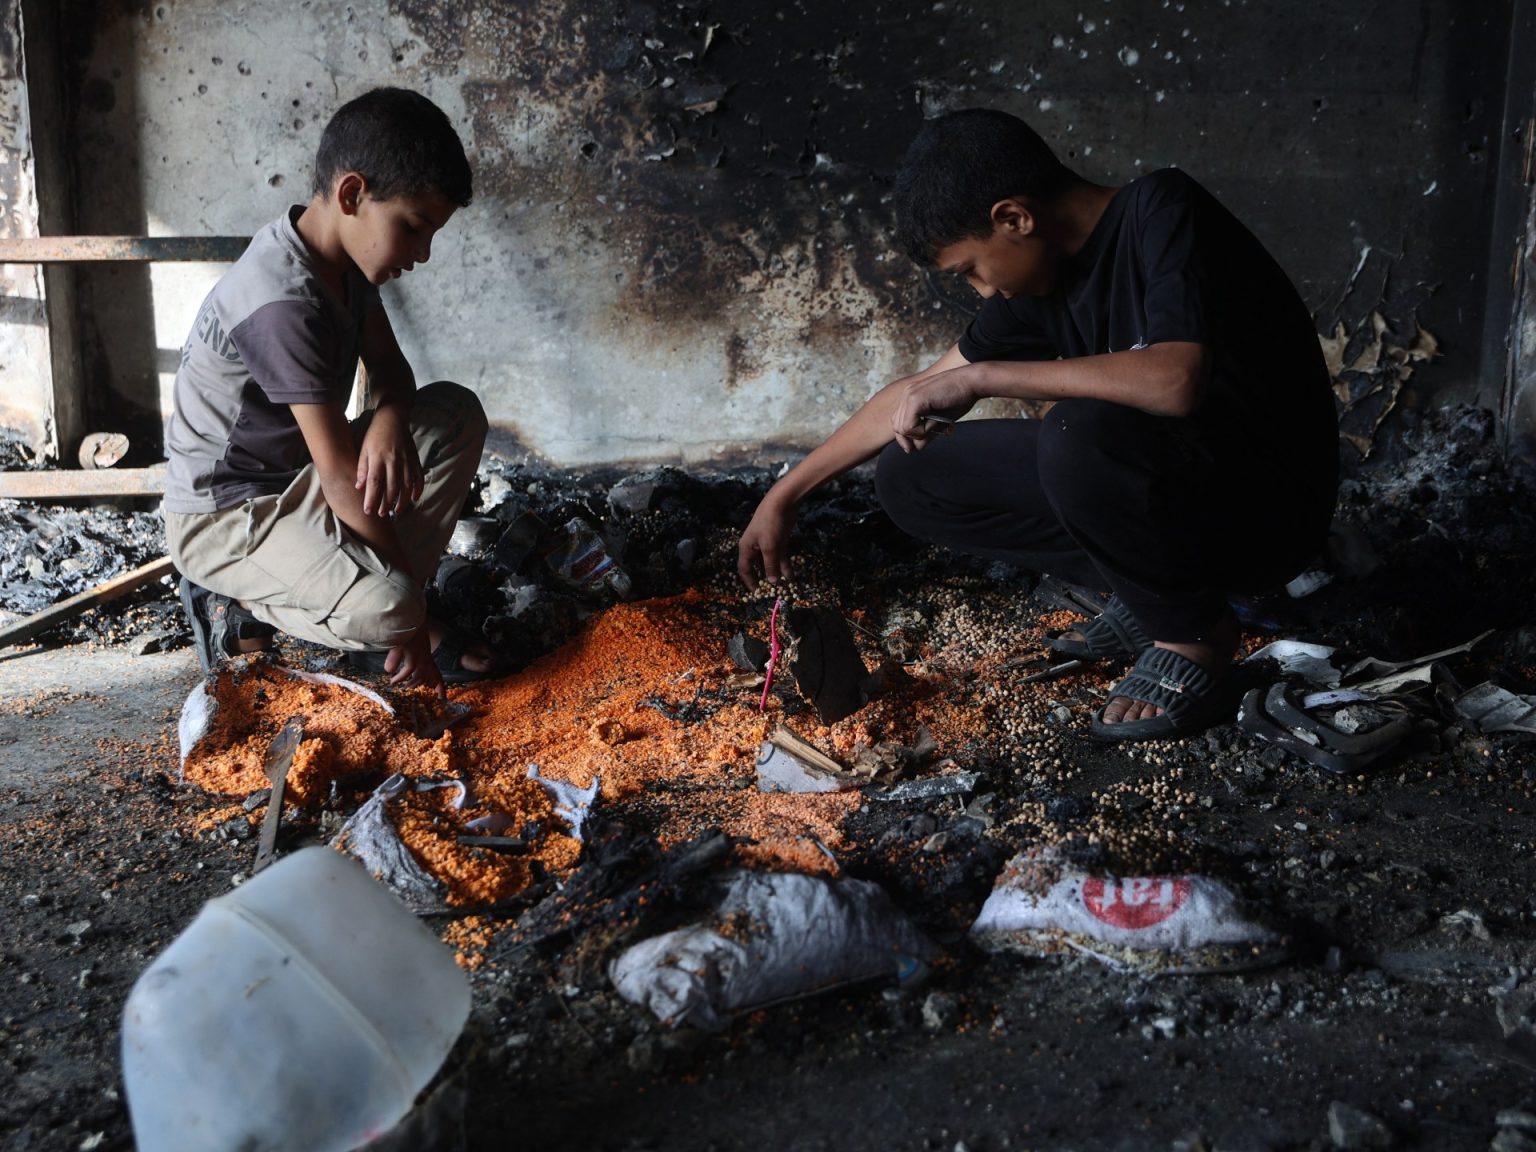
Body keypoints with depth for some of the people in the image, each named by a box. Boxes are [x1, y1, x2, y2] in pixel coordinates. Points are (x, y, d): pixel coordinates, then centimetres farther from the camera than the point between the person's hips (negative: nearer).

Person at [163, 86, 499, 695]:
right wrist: (411, 606, -20)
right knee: (386, 607, -32)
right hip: (224, 514, -9)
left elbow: (388, 364, 8)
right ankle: (245, 600, -1)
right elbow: (344, 481, -28)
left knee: (457, 415, -4)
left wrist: (390, 419, -19)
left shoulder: (342, 251, -2)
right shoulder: (285, 305, -30)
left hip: (295, 474, 9)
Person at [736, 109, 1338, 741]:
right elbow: (915, 394, 11)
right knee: (910, 476, 1)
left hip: (1267, 502, -7)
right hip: (1164, 490, 8)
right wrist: (783, 496, 14)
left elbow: (1176, 380, -37)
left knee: (1079, 432, -37)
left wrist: (980, 376, -28)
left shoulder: (1162, 211, -19)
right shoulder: (1046, 279, 2)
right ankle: (1150, 593, 6)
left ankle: (1194, 630, -10)